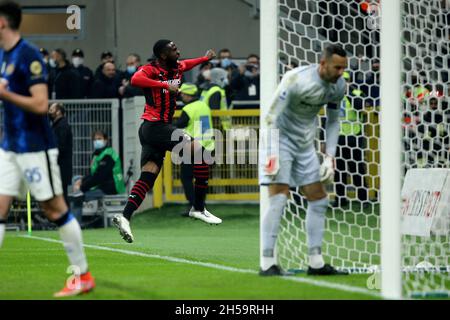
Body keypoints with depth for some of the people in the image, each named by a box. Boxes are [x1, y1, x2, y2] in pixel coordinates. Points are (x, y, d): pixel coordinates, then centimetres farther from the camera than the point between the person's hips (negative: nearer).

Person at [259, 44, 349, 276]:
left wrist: (329, 157, 2)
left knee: (319, 199, 5)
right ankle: (267, 264, -15)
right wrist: (273, 154, -29)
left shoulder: (339, 86, -4)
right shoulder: (297, 80, -26)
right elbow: (271, 117, -23)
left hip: (305, 144, 7)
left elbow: (333, 121, 10)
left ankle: (316, 263, 12)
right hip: (280, 138, -7)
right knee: (279, 198, -16)